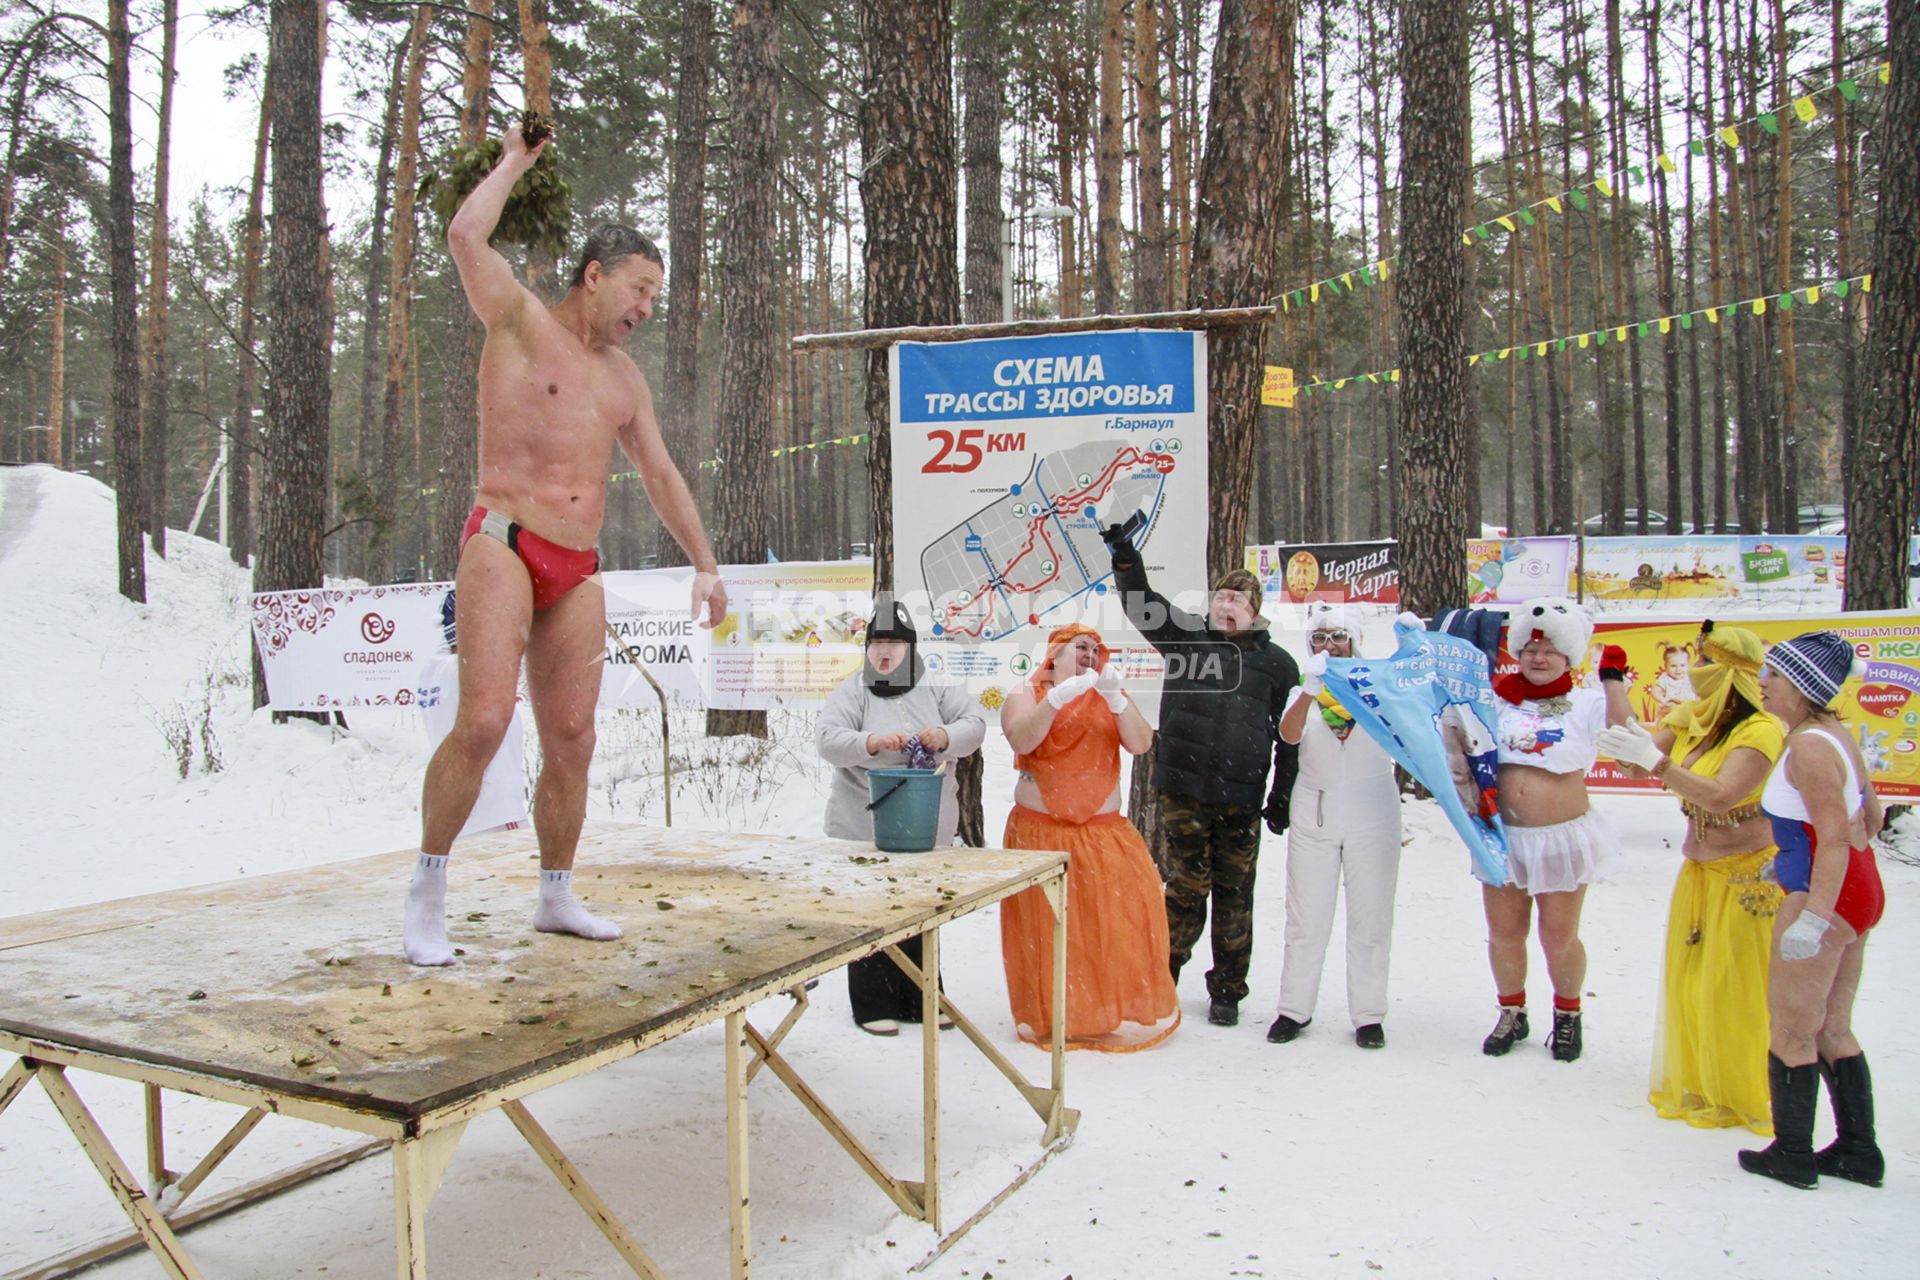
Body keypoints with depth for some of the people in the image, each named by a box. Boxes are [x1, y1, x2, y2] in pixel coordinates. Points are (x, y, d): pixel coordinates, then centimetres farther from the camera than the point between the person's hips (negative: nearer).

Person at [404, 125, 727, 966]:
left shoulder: (625, 379, 21)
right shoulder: (521, 324, 4)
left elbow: (659, 474, 26)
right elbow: (465, 235, -12)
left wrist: (704, 563, 24)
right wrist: (515, 161, 4)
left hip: (578, 571, 6)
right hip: (503, 545, -6)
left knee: (571, 740, 4)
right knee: (484, 720, -18)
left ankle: (556, 897, 18)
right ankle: (428, 889, -3)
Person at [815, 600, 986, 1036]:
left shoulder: (937, 690, 6)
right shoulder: (851, 691, -1)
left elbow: (975, 724, -3)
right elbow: (827, 738, -13)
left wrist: (946, 736, -25)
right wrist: (870, 743, -31)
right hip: (865, 829, -3)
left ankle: (920, 1000, 26)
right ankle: (874, 1007, 14)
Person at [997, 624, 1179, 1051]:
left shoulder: (1109, 697, 12)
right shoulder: (1026, 694, 5)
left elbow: (1141, 744, -4)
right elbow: (1021, 740, -15)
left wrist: (1115, 697, -18)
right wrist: (1057, 697, -26)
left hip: (1104, 832, 2)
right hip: (1042, 832, -2)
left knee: (1120, 913, -8)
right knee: (1047, 925, -3)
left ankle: (1118, 1011, 7)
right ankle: (1054, 1019, 8)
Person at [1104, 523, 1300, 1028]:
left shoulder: (1276, 662, 9)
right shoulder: (1187, 639, 9)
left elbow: (1290, 735, 10)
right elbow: (1141, 606, 3)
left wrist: (1282, 797, 7)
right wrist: (1126, 557, -12)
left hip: (1242, 799, 1)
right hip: (1183, 792, -1)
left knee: (1234, 896, 7)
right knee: (1186, 888, -1)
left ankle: (1227, 992, 20)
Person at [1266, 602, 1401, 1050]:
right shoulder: (1304, 692, 7)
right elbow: (1289, 734, -14)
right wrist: (1311, 690, -32)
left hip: (1373, 815, -1)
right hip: (1314, 815, 1)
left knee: (1370, 919, 4)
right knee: (1305, 919, 5)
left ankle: (1368, 1014, 13)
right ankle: (1294, 1009, 15)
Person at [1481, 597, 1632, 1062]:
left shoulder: (1584, 704, 0)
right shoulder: (1499, 700, 5)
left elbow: (1625, 732, -16)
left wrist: (1612, 677, -13)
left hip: (1564, 838, -2)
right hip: (1505, 838, 2)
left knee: (1559, 938, 8)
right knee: (1503, 934, 10)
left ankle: (1568, 1015, 32)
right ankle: (1512, 1014, 31)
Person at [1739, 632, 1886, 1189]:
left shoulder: (1809, 746, -20)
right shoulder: (1836, 734, 9)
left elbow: (1837, 838, -25)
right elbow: (1871, 816, 18)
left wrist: (1814, 917, -27)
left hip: (1826, 897, -10)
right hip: (1860, 890, 10)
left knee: (1791, 1032, 4)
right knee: (1832, 1031, 19)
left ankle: (1792, 1154, 14)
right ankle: (1858, 1150, 26)